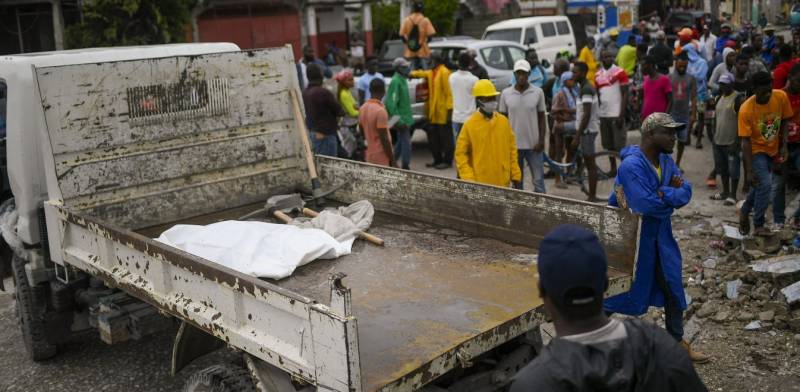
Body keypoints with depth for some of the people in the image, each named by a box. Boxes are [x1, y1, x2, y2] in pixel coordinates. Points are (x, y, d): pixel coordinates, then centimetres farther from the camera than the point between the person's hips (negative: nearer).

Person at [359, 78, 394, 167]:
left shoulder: (363, 108, 6)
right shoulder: (380, 111, -19)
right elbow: (384, 139, -20)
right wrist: (392, 160, -14)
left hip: (370, 156, 8)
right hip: (382, 158, -8)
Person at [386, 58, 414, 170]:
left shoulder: (402, 80, 12)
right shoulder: (396, 81, -19)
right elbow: (392, 102, -23)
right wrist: (398, 120, -24)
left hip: (404, 117, 10)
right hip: (402, 118, -10)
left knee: (401, 141, 18)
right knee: (406, 142, -7)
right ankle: (405, 167, 0)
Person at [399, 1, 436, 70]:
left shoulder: (407, 20, 2)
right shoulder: (425, 20, -7)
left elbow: (401, 34, -1)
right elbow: (430, 34, -13)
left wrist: (407, 42, 12)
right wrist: (425, 41, 5)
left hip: (410, 51, 3)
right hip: (422, 51, -3)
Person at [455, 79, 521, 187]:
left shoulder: (504, 121, 5)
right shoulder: (469, 124, -6)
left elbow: (512, 149, 10)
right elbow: (461, 153, -4)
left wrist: (515, 175, 8)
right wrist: (468, 179, -11)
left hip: (502, 182, 4)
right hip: (479, 183, -4)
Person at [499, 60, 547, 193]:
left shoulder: (538, 92, -2)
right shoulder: (506, 94, 1)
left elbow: (541, 118, 2)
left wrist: (541, 140, -5)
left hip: (533, 145, -1)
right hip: (513, 145, 1)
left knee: (538, 180, 2)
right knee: (516, 181, 11)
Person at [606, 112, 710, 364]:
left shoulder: (666, 160, 1)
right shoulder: (631, 165, -25)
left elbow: (686, 192, -3)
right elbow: (646, 205, -32)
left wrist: (663, 194, -23)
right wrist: (672, 193, -14)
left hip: (661, 234, 8)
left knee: (673, 287, 15)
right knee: (626, 287, 6)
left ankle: (677, 341, 32)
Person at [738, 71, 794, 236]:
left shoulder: (781, 97, -16)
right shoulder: (746, 109, -26)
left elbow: (785, 121, 2)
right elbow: (746, 141, -24)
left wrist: (782, 145, -3)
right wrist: (749, 171, -25)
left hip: (772, 150, 5)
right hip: (756, 151, -5)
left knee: (759, 187, 13)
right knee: (765, 185, -16)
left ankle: (744, 212, 38)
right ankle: (758, 226, -2)